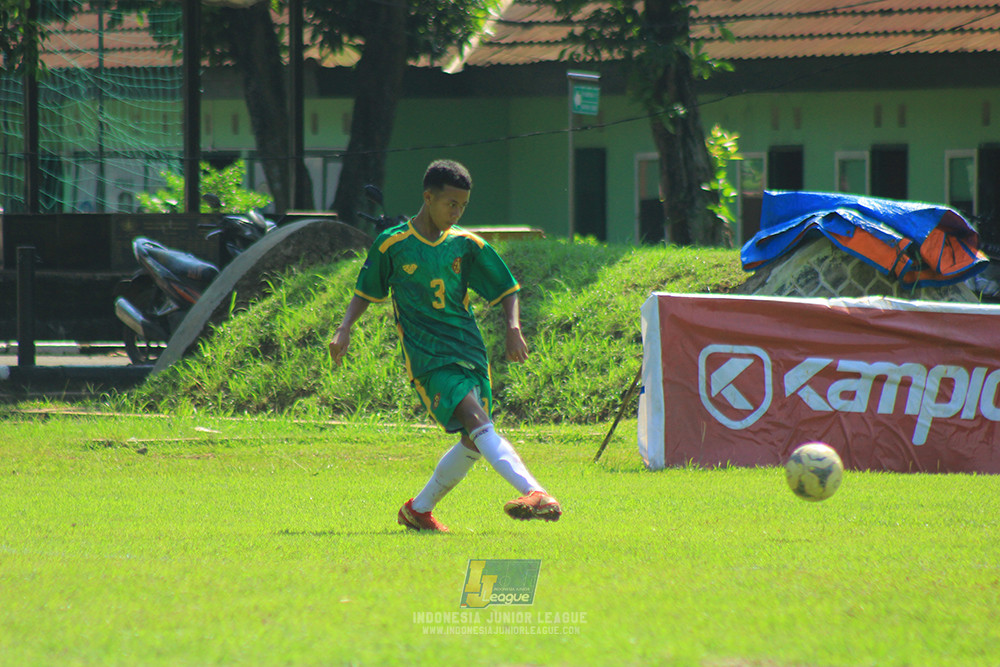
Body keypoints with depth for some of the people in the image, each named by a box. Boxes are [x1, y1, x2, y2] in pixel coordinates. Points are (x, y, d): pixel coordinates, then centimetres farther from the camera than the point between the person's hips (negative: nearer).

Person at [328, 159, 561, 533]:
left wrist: (513, 328, -4)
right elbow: (366, 292, 15)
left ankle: (418, 510, 25)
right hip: (426, 356, -5)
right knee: (477, 421, -24)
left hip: (468, 351, 5)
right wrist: (345, 329, 0)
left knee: (473, 444, 3)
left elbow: (506, 290, 14)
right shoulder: (392, 245, 2)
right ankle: (536, 493, -41)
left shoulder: (466, 245, 8)